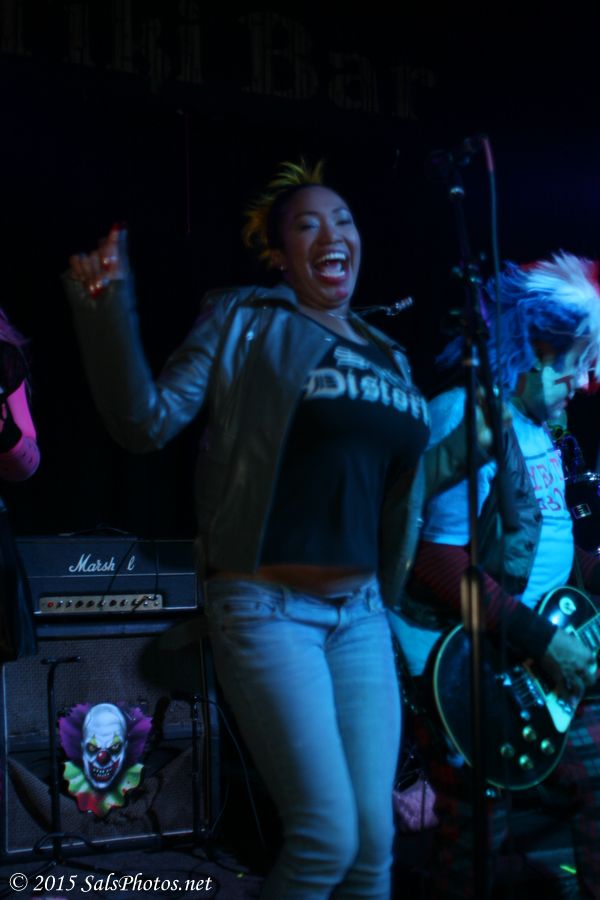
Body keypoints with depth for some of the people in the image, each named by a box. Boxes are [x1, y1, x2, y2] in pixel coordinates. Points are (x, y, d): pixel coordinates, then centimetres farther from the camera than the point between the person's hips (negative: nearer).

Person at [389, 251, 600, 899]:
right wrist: (540, 638, -22)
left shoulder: (537, 426, 12)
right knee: (477, 829, -1)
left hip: (540, 660, 9)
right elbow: (442, 559, -24)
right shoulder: (464, 415, -17)